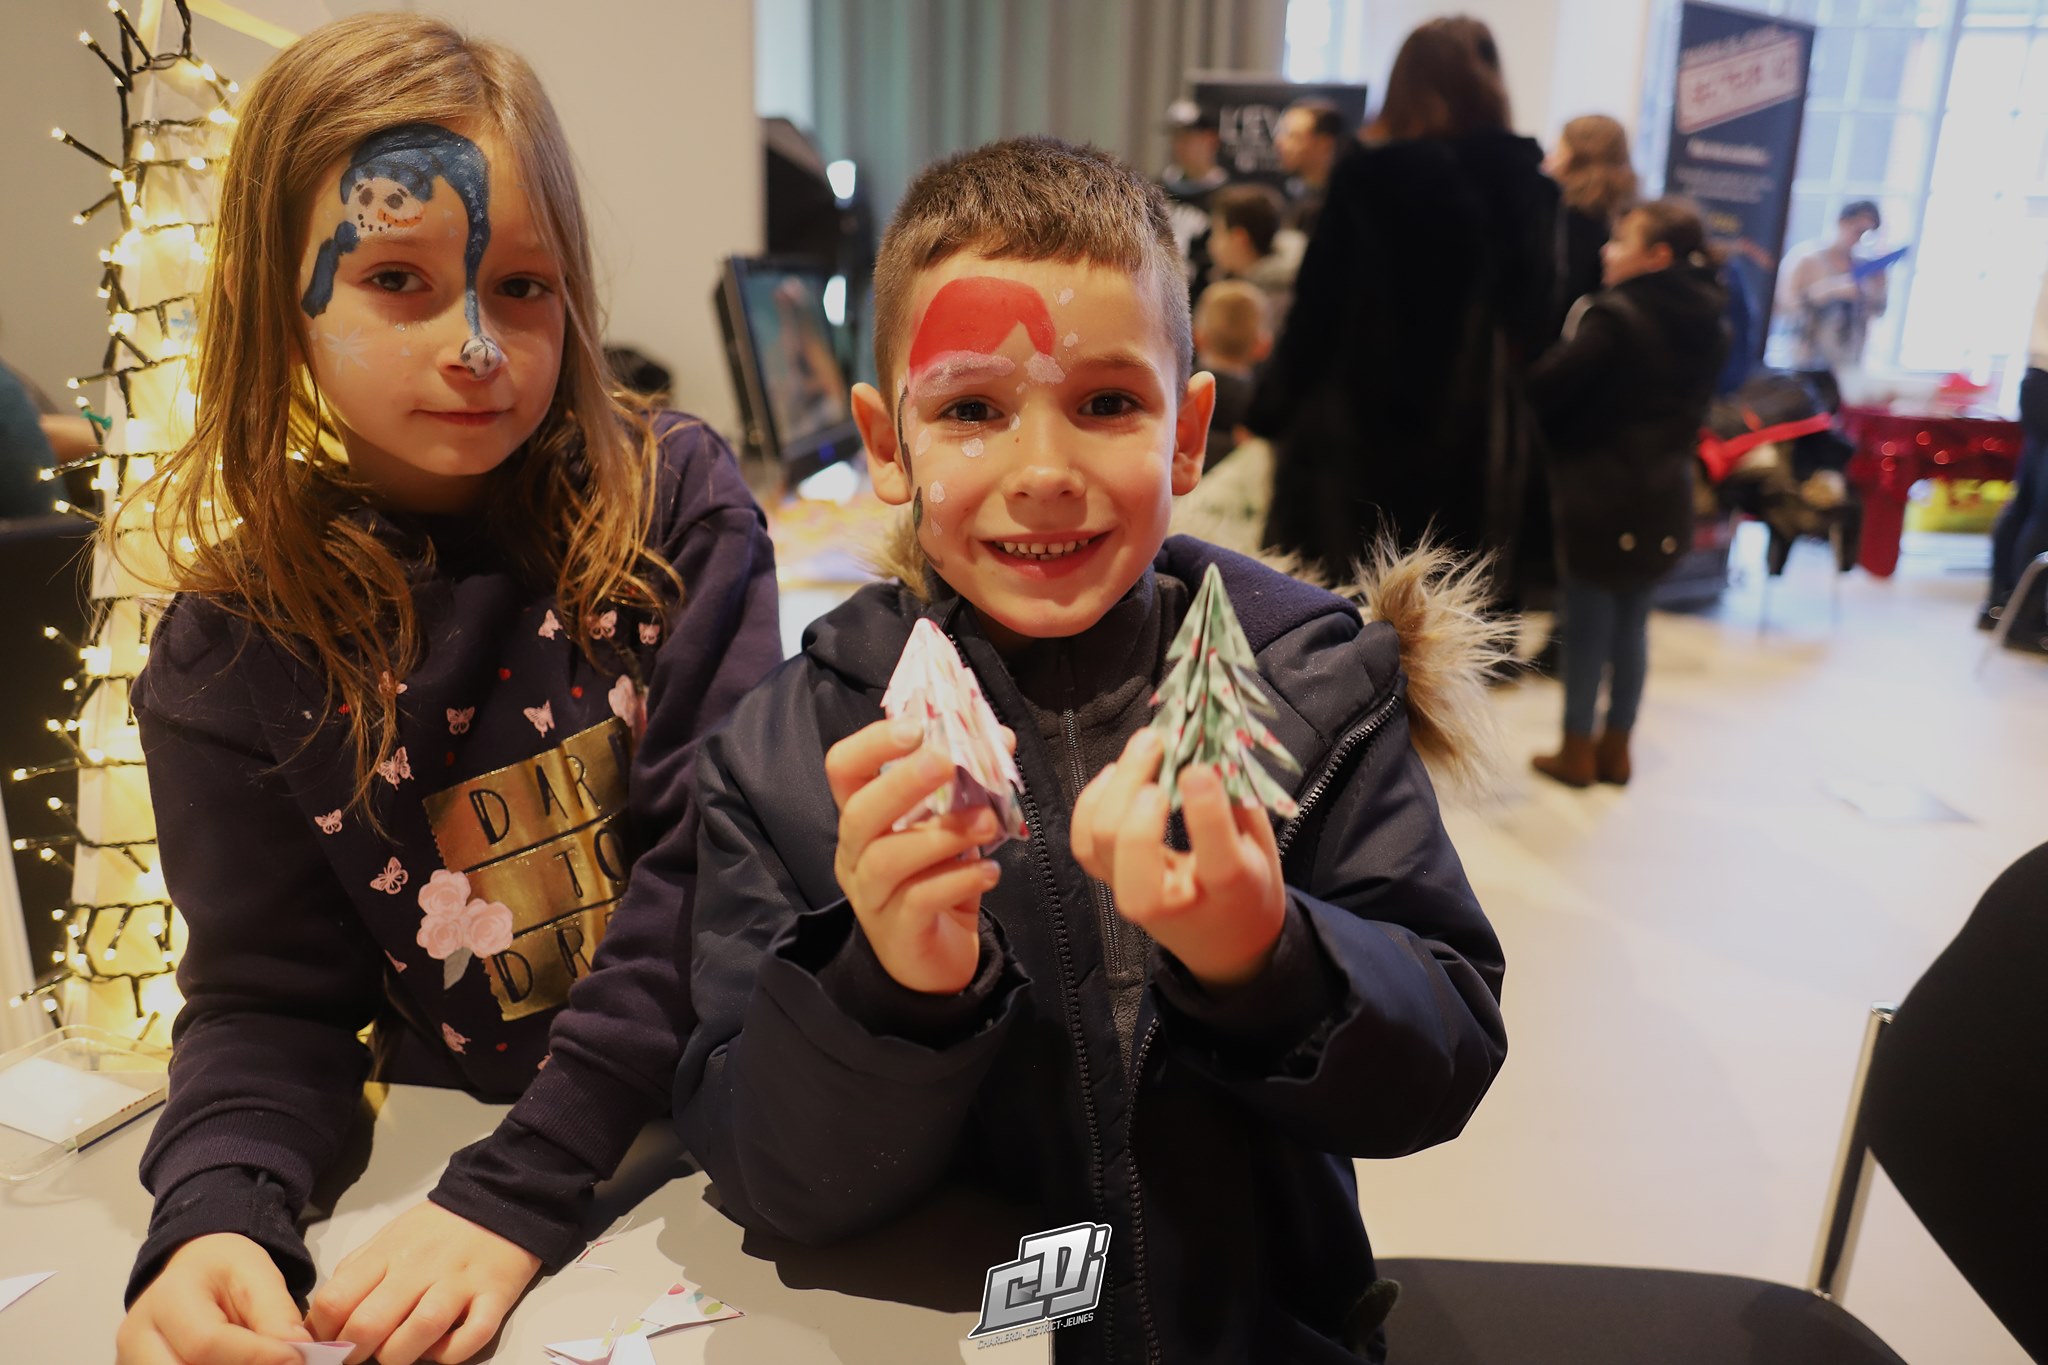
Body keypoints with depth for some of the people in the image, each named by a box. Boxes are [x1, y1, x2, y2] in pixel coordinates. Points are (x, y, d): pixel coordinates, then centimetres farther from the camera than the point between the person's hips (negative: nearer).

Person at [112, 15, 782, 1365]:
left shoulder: (676, 500, -7)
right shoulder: (233, 651, 0)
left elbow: (719, 858, -13)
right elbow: (270, 999, 2)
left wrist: (518, 1194, -19)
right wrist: (213, 1215, -19)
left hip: (726, 1128, -1)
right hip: (459, 1142, 2)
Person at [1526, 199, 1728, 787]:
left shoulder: (1616, 317, -19)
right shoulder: (1707, 326, 7)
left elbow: (1547, 386, -18)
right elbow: (1695, 409, 16)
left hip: (1600, 492, -7)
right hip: (1664, 496, 7)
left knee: (1587, 624, 4)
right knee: (1632, 621, 15)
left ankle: (1578, 751, 13)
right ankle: (1615, 748, 24)